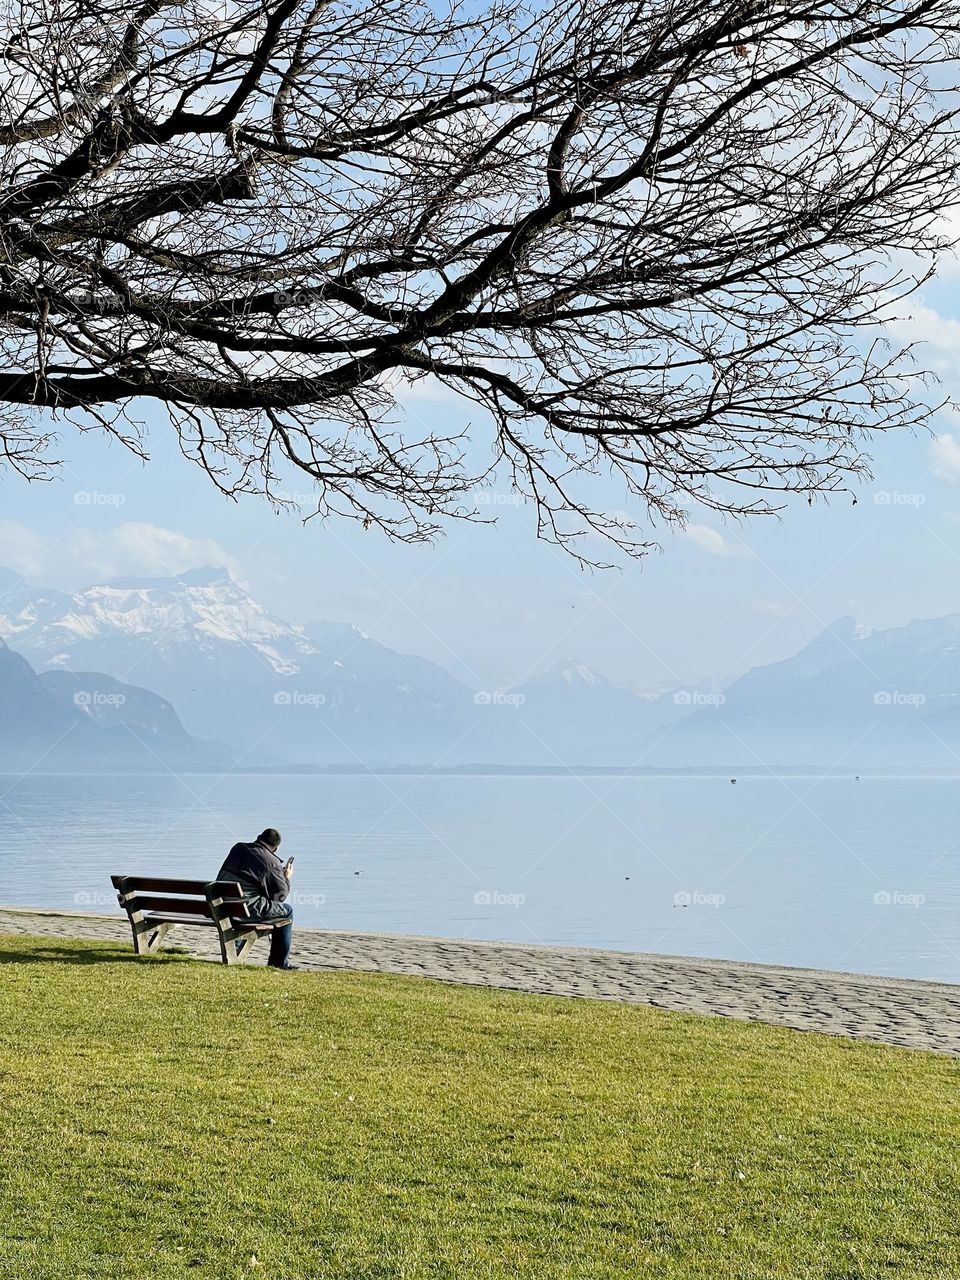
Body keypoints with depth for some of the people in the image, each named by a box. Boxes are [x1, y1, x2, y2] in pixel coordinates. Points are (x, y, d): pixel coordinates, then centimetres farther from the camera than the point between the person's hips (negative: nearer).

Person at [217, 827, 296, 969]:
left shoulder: (238, 848, 12)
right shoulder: (272, 863, -5)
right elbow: (280, 895, 0)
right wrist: (286, 877, 20)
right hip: (249, 909, -7)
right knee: (286, 911, 13)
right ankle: (279, 962, 16)